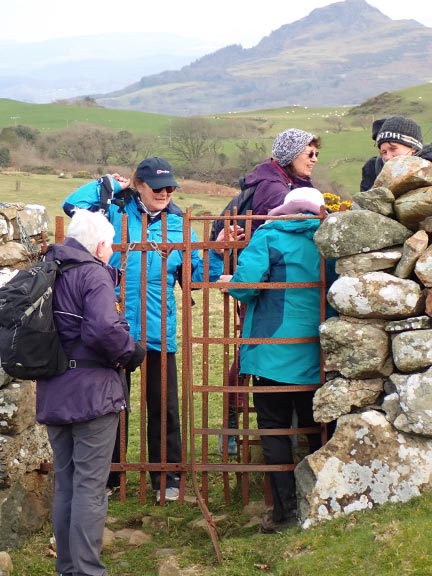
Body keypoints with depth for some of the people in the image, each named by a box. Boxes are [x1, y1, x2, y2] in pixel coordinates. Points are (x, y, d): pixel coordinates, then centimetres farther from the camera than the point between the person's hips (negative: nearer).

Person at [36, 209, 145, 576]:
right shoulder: (93, 273, -13)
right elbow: (104, 329, -27)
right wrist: (132, 353, -11)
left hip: (53, 394, 8)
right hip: (91, 392, -8)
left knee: (64, 486, 16)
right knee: (90, 488, -3)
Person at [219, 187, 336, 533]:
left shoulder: (270, 236, -5)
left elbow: (245, 284, -17)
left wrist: (230, 284, 3)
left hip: (274, 352, -3)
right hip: (316, 357, 4)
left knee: (274, 428, 6)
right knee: (316, 428, 14)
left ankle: (285, 508, 4)